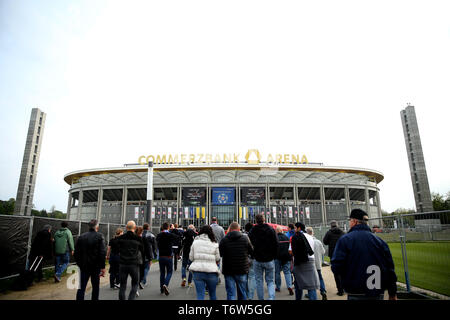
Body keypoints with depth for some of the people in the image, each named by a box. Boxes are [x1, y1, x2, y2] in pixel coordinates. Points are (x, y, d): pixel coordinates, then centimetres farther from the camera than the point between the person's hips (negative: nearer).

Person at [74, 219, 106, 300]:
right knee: (95, 287, 13)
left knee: (81, 288, 8)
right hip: (96, 266, -3)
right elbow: (102, 253, -16)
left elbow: (76, 253, 4)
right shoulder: (99, 236, -11)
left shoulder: (81, 237, 1)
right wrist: (102, 267, -10)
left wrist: (79, 264, 14)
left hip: (84, 266, 3)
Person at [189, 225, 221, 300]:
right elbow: (217, 259, 3)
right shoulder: (214, 244, -2)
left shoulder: (195, 242, 1)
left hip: (198, 271, 0)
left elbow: (191, 258, 5)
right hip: (211, 271, 0)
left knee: (200, 295, 4)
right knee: (212, 294, 18)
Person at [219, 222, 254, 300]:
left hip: (228, 271, -1)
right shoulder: (245, 239, -6)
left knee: (230, 293, 7)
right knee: (242, 292, 17)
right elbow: (252, 252, 2)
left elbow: (220, 254, -2)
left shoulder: (224, 240, -9)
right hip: (242, 270, 1)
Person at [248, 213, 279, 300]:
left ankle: (261, 298, 15)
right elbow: (276, 244, -4)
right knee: (270, 281, 10)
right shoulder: (271, 229, -3)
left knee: (259, 281, 12)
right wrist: (274, 256, 6)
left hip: (257, 260, 0)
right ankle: (271, 297, -8)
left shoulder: (252, 231, -3)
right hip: (269, 260, 0)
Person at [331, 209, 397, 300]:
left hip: (356, 295, -4)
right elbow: (390, 268, 4)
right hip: (379, 294, 4)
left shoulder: (345, 239, -11)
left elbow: (336, 268, -15)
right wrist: (393, 294, 14)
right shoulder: (379, 240, 2)